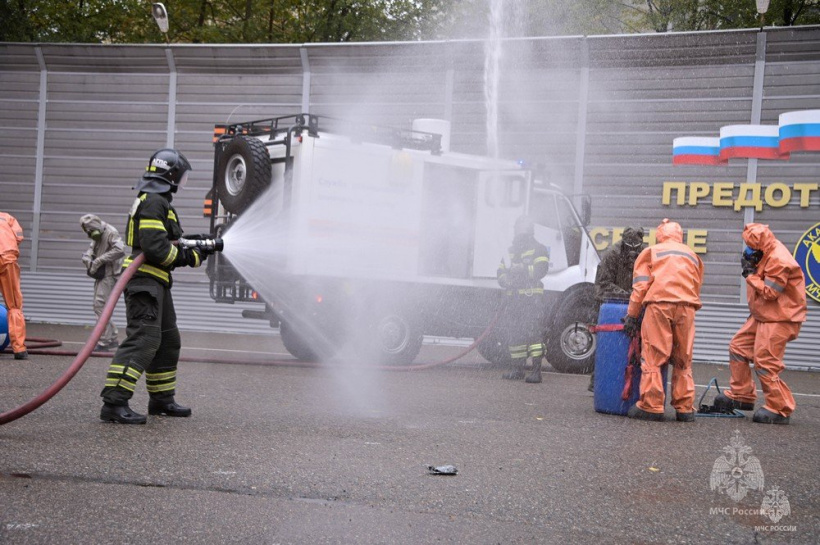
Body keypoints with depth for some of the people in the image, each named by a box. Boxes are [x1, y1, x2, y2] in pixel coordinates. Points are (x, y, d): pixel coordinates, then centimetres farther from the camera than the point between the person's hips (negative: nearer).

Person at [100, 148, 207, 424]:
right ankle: (114, 403, -21)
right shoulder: (153, 202, -15)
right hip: (145, 280, -11)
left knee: (168, 340, 17)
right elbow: (155, 247, -23)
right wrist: (188, 257, -12)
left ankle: (162, 399, 28)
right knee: (143, 339, -17)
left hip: (156, 283, 11)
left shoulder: (156, 201, 19)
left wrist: (196, 251, 13)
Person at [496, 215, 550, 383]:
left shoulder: (538, 249, 3)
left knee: (532, 331, -14)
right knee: (513, 333, 7)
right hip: (514, 298, 7)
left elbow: (541, 270, -12)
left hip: (532, 299, -6)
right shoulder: (511, 251, 22)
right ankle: (517, 369, 17)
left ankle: (536, 370, -16)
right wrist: (505, 279, -6)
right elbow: (501, 272, 17)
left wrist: (521, 269, -22)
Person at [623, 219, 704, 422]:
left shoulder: (651, 252, 15)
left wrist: (632, 315, 6)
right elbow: (696, 287, 21)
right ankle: (685, 408, 9)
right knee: (683, 360, 10)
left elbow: (640, 285, 4)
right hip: (687, 307, 3)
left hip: (658, 305, -3)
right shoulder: (692, 255, 26)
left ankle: (651, 406, -7)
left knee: (653, 357, -3)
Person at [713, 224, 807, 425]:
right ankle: (741, 396, 20)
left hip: (779, 318, -10)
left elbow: (770, 292, -23)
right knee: (738, 347, 12)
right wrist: (751, 270, -4)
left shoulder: (779, 261, -24)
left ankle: (779, 409, 0)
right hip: (762, 315, 10)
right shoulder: (766, 254, 6)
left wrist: (751, 275, -16)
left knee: (765, 361, -11)